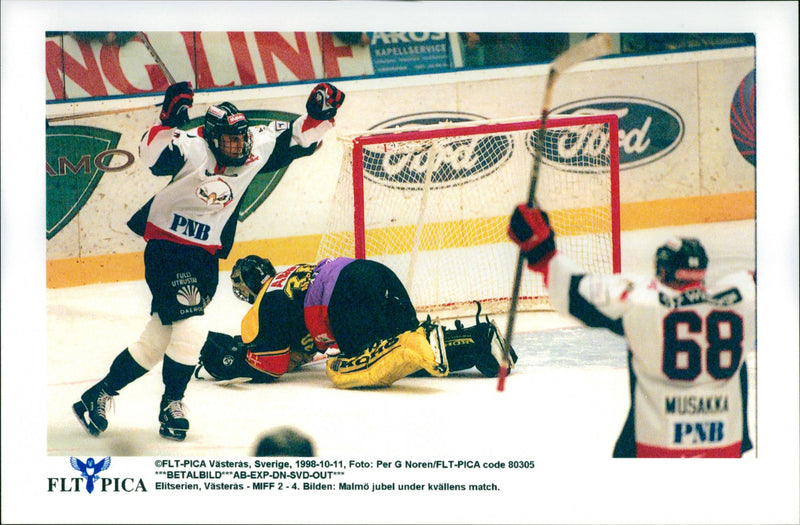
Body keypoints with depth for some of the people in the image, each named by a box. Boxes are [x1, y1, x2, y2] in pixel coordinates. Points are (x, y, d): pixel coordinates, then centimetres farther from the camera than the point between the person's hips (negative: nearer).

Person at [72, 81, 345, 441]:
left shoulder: (257, 148, -1)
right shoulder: (192, 148, -18)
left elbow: (297, 138, 6)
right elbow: (152, 156, -33)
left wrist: (319, 114, -10)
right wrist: (169, 121, -45)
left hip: (205, 255, 6)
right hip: (166, 247, -6)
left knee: (157, 338, 10)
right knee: (191, 327, -18)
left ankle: (101, 394, 24)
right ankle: (172, 404, 2)